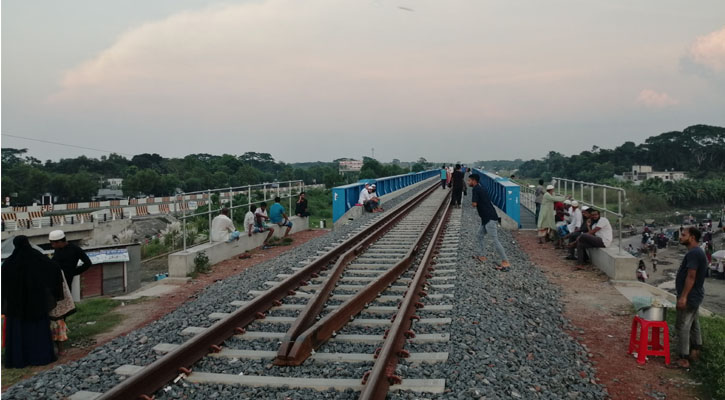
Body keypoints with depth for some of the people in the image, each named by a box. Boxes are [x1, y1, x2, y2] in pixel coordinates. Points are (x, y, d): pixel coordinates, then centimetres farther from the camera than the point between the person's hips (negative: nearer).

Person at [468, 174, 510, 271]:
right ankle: (482, 256, 28)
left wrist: (472, 203, 4)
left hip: (489, 218, -11)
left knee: (495, 240, -11)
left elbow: (474, 204, -16)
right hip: (488, 218, 11)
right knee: (480, 234, 23)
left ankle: (505, 262, -13)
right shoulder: (481, 188, 20)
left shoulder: (475, 189, -9)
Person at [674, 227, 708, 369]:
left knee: (682, 326, -7)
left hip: (689, 297, -11)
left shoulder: (693, 253, -20)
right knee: (693, 323, 18)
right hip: (695, 296, 11)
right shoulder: (698, 252, 13)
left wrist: (683, 296, -25)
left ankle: (684, 359, -5)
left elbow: (691, 276, -25)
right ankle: (694, 352, 29)